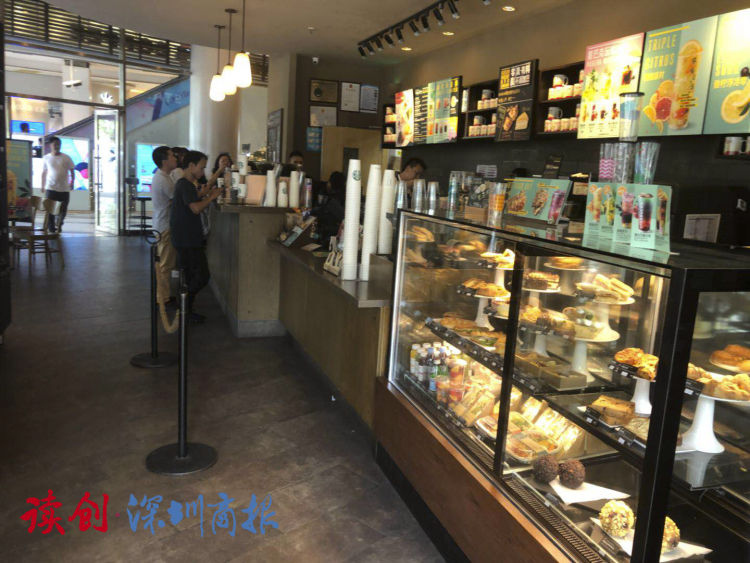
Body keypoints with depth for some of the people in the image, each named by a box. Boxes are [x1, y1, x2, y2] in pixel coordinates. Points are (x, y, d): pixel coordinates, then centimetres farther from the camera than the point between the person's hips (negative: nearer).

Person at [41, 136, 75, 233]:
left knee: (63, 210, 7)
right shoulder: (46, 158, 5)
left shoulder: (66, 158, 2)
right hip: (50, 188, 0)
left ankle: (59, 224, 34)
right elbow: (43, 173, 12)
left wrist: (72, 182, -4)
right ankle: (51, 229, 4)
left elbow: (72, 171, 7)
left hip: (64, 189, 0)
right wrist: (43, 186, 11)